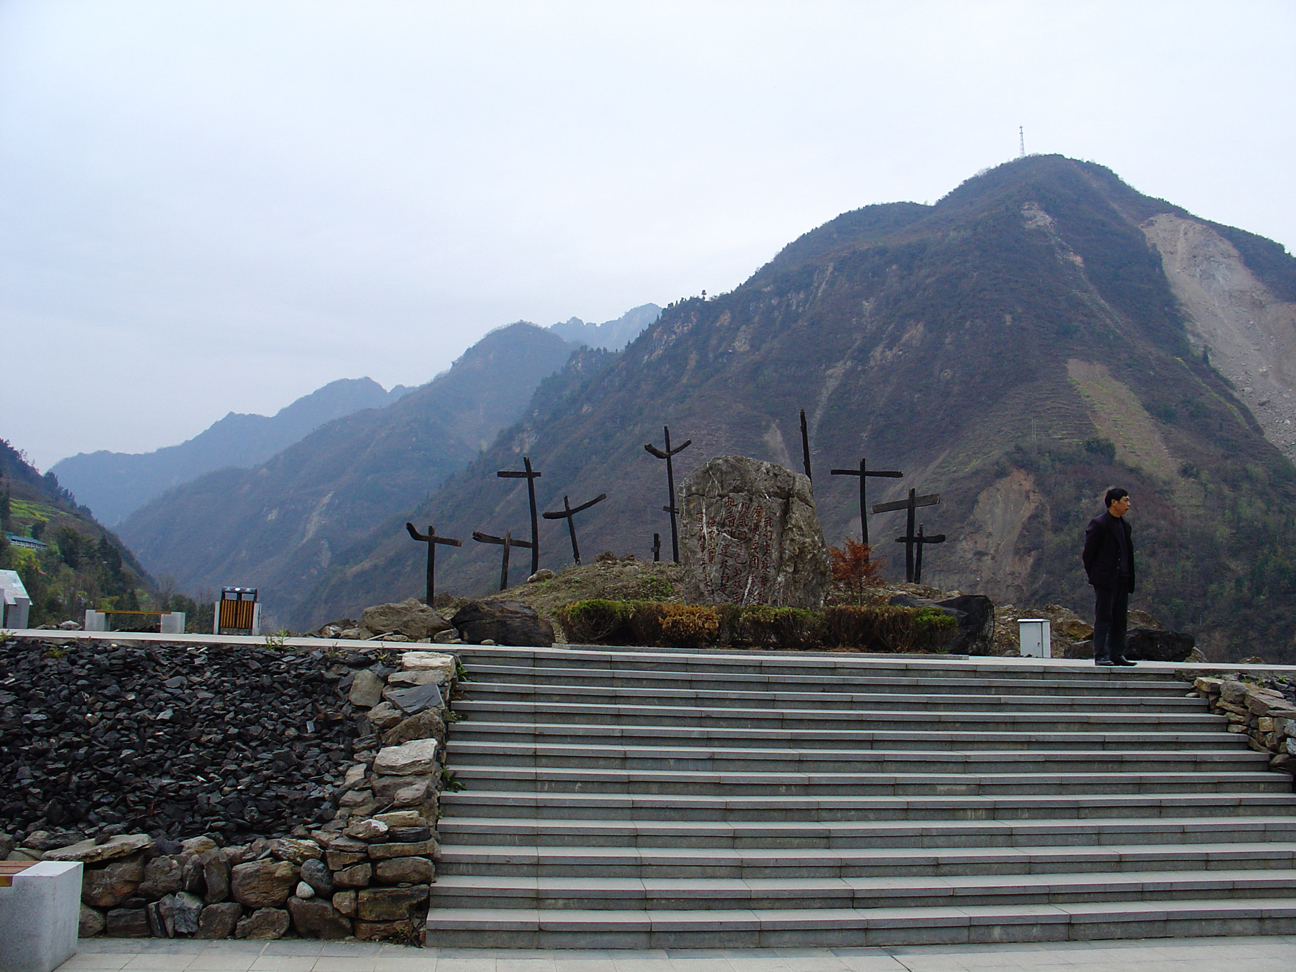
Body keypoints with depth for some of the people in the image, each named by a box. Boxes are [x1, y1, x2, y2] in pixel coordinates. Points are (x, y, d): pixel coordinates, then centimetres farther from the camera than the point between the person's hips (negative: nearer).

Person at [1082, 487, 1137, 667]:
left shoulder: (1125, 525, 15)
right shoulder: (1099, 524, -8)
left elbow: (1128, 553, 18)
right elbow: (1088, 553, -6)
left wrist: (1129, 578, 11)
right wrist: (1094, 576, -5)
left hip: (1122, 580, 7)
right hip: (1105, 580, -7)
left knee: (1120, 618, 8)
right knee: (1103, 618, -4)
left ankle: (1117, 654, 14)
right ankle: (1100, 655, -1)